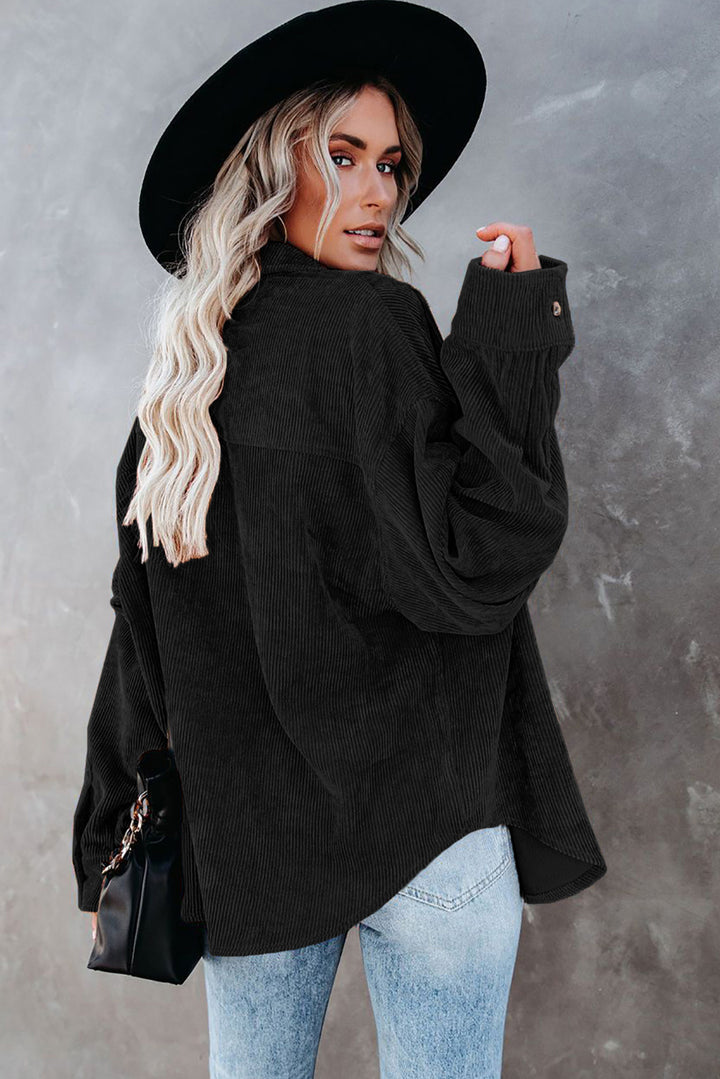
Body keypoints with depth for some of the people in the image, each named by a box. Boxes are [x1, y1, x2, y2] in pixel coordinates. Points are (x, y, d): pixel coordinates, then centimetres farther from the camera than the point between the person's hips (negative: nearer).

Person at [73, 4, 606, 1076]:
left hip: (240, 827, 6)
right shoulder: (372, 327, -11)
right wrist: (516, 331, -15)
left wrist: (106, 840, 16)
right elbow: (472, 567, -17)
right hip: (417, 813, -6)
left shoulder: (185, 373, 6)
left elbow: (139, 624, 9)